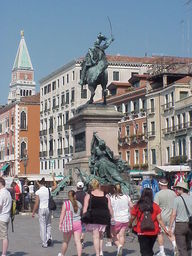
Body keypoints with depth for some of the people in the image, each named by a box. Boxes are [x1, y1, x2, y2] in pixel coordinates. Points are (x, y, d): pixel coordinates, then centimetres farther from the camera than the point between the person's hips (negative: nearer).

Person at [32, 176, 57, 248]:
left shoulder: (38, 192, -10)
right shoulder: (48, 190, -1)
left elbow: (36, 203, -11)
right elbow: (55, 186, 19)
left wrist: (33, 212, -2)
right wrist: (53, 178, 32)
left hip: (41, 209, -3)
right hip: (48, 208, 3)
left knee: (42, 225, 3)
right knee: (48, 224, 19)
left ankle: (44, 243, 6)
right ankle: (49, 237, 0)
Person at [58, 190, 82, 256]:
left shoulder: (65, 203, -6)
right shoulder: (79, 204, 6)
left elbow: (62, 214, -10)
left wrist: (60, 223, -9)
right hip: (78, 223, 2)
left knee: (66, 241, 13)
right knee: (78, 241, -1)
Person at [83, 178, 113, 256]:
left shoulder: (88, 196, 1)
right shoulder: (106, 195, 7)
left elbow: (85, 208, -5)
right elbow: (110, 208, 4)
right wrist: (112, 217, 11)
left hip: (93, 217, -2)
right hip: (104, 217, 2)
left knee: (96, 236, 3)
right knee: (100, 235, 19)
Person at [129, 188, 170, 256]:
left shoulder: (137, 206, -8)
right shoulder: (155, 206, -4)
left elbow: (132, 218, 0)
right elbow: (159, 219, -4)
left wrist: (130, 224, 21)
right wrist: (165, 230, 4)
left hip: (142, 232, -2)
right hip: (153, 232, 2)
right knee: (150, 250, 21)